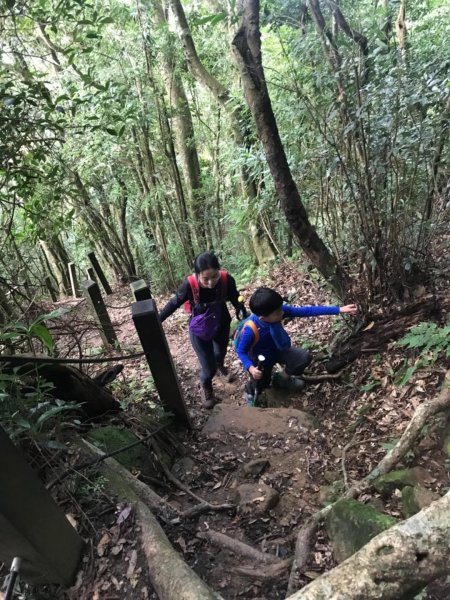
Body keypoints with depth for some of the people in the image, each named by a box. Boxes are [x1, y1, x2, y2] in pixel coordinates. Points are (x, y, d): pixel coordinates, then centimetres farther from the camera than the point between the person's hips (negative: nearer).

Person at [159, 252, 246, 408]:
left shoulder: (227, 280, -30)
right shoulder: (189, 284, -34)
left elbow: (236, 300, -9)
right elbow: (174, 303, -15)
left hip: (222, 325, 3)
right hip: (199, 331, -2)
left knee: (221, 353, 31)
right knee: (209, 368, 4)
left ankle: (219, 364, 71)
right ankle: (206, 387, 41)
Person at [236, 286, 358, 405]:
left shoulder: (279, 311, -28)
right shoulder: (251, 330, -39)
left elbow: (306, 311, -28)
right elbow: (241, 351, -22)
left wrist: (339, 309, -29)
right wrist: (250, 368, -41)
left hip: (277, 350, 4)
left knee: (304, 357, -15)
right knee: (260, 387, 3)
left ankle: (282, 378, 15)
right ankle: (250, 389, 44)